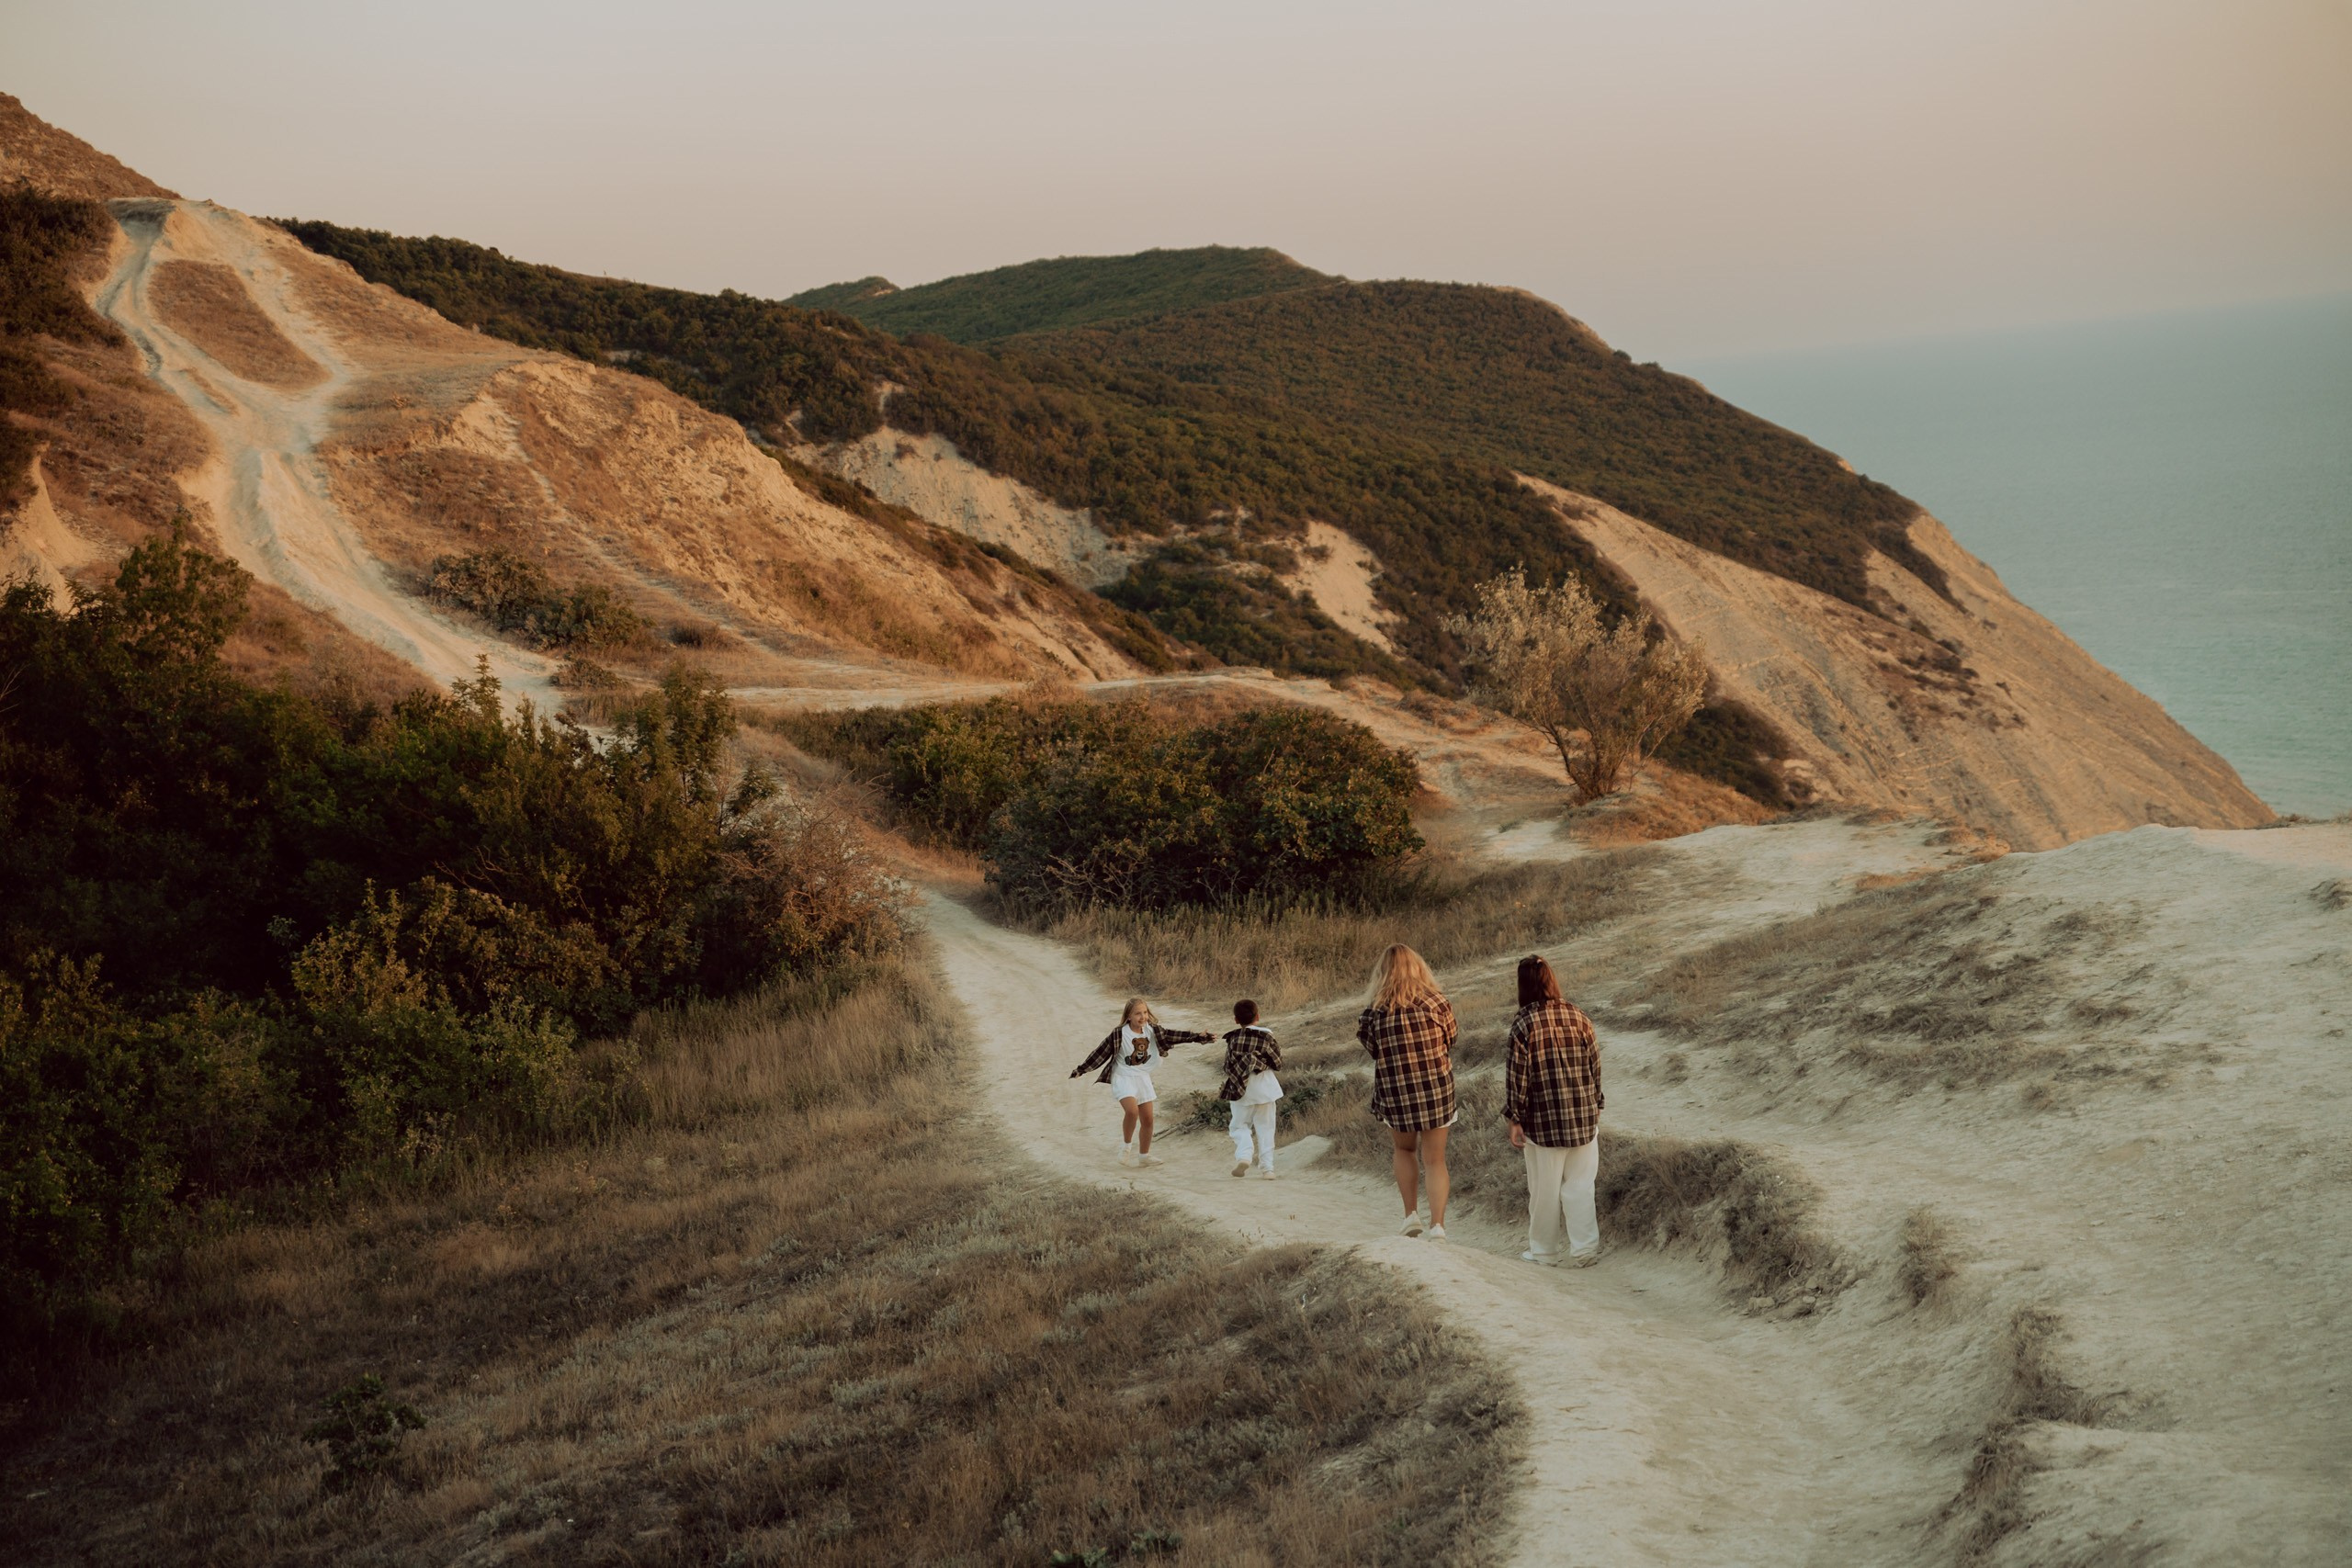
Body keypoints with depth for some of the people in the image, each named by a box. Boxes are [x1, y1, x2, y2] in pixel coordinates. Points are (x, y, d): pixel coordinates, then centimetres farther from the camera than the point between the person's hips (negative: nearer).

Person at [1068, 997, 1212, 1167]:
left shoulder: (1153, 1030, -6)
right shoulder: (1119, 1034, -18)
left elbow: (1174, 1035, -7)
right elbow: (1100, 1053, -11)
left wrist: (1198, 1036, -17)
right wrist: (1080, 1070, -10)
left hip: (1143, 1078, 5)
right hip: (1123, 1078, -5)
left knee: (1147, 1118, 6)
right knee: (1132, 1110, -27)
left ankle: (1144, 1155, 24)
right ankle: (1126, 1146, -5)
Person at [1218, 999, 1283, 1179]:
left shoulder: (1233, 1039, -2)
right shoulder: (1266, 1036, -6)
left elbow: (1228, 1067, 0)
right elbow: (1278, 1062, -3)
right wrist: (1278, 1048, 14)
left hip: (1242, 1090, 0)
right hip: (1264, 1088, 0)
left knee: (1241, 1126, 9)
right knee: (1265, 1128, 7)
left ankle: (1243, 1155, -16)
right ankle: (1267, 1167, 5)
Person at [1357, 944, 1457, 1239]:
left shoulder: (1375, 1014, -9)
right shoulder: (1438, 1004, -6)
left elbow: (1373, 1051, 4)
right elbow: (1450, 1042, 8)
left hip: (1396, 1095, 0)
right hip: (1437, 1092, 0)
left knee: (1403, 1149, 25)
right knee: (1435, 1161, 8)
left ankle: (1411, 1213, 16)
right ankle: (1437, 1225, -6)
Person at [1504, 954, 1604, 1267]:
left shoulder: (1523, 1024, -12)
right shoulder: (1577, 1015, -2)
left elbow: (1517, 1076, -10)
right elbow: (1595, 1065, 3)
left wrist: (1515, 1119, -1)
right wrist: (1594, 1106, 15)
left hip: (1543, 1121, -3)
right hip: (1584, 1116, 3)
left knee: (1544, 1188, 9)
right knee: (1579, 1185, 11)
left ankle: (1544, 1250, 18)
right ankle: (1585, 1249, 10)